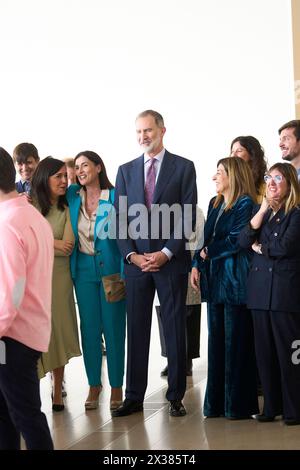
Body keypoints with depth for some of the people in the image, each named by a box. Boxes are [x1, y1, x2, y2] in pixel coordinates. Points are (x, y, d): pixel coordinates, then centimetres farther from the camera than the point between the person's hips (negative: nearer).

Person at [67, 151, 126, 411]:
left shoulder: (115, 196, -6)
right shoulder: (72, 195, 5)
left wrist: (123, 273, -11)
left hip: (111, 267, -3)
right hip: (83, 269, 3)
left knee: (114, 327, 2)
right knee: (89, 326, 7)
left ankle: (116, 386, 12)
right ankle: (94, 384, 16)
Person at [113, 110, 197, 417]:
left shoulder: (183, 167, 2)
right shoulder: (126, 170, 11)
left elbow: (188, 217, -3)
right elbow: (121, 218, 8)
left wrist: (167, 253, -11)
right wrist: (132, 255, -5)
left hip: (171, 261, -3)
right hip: (135, 261, 3)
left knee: (174, 328, 3)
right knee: (136, 330, 5)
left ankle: (176, 397, 10)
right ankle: (134, 397, 11)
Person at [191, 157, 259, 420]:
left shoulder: (245, 204, -8)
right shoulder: (215, 204, 17)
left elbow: (235, 241, -15)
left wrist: (208, 252, -5)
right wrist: (197, 265, 5)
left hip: (234, 280, -8)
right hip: (214, 280, 8)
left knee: (236, 343, -4)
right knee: (216, 341, 9)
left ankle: (238, 405, 3)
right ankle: (216, 402, 15)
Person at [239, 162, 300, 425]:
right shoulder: (263, 213, 17)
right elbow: (243, 241, 5)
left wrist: (260, 248, 2)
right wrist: (262, 210, -2)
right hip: (260, 288, 6)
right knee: (265, 351, 7)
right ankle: (271, 406, 15)